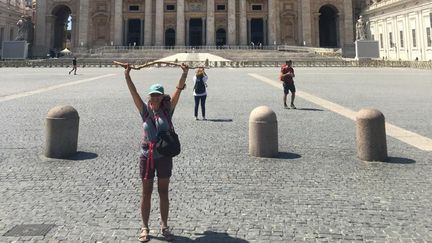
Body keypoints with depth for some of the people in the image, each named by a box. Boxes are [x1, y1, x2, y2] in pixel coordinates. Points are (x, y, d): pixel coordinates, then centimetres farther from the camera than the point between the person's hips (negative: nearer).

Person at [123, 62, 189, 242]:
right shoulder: (145, 111, -1)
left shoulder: (167, 110, -2)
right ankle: (145, 228, 21)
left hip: (164, 156, 0)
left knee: (163, 192, 10)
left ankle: (164, 227, 24)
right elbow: (134, 92, -10)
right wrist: (127, 75, -20)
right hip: (147, 156, 0)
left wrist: (184, 74, -23)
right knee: (146, 193, 9)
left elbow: (178, 91, -13)